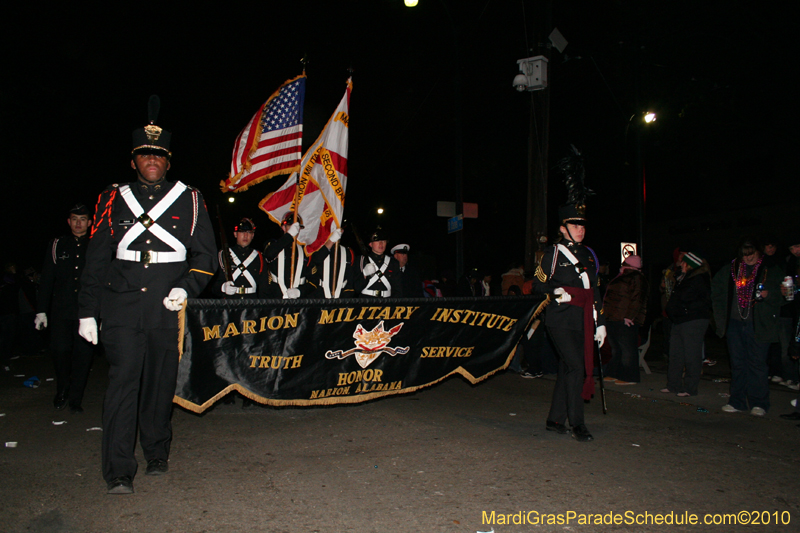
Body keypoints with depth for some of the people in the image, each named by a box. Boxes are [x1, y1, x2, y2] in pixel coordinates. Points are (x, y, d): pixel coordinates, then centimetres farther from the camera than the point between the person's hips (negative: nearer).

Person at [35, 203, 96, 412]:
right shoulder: (57, 245, 11)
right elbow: (46, 280, 11)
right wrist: (41, 310, 5)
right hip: (61, 310, 1)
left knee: (83, 353, -2)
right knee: (61, 350, -4)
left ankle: (75, 399, 11)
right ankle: (62, 391, 22)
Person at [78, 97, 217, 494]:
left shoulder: (189, 200, 7)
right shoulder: (113, 200, 10)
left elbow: (205, 256, 7)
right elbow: (96, 260, 10)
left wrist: (185, 288, -10)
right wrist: (87, 311, 5)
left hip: (168, 309, 0)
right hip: (122, 308, 0)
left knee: (160, 384, 9)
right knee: (123, 383, -6)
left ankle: (157, 454, 28)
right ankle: (119, 473, 0)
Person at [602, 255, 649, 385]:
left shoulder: (636, 278, -9)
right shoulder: (623, 277, 22)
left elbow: (637, 299, -18)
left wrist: (629, 316, -23)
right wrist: (607, 313, 22)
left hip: (626, 321, -11)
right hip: (613, 319, 11)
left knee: (627, 349, -6)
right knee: (615, 348, 14)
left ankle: (629, 377, -2)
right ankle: (615, 374, 22)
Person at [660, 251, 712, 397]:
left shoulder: (697, 279, -12)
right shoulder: (685, 277, 17)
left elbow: (685, 297, -23)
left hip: (693, 321, -10)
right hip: (680, 320, 10)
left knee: (691, 355, -4)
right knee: (675, 353, 12)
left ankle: (690, 388, 2)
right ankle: (673, 385, 19)